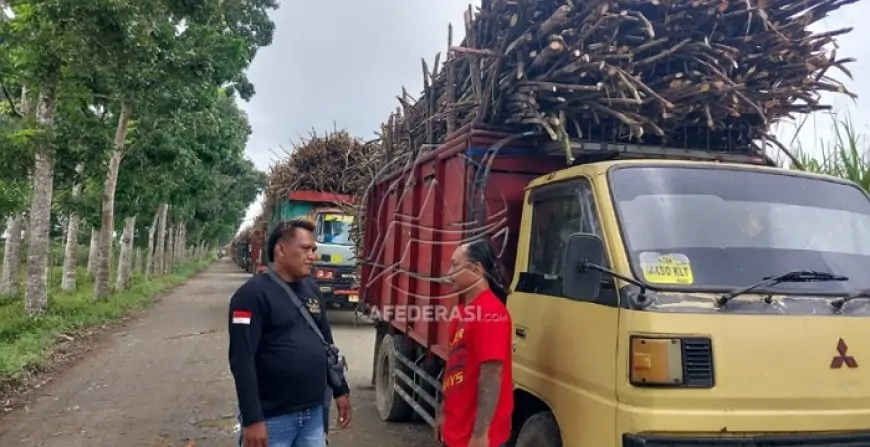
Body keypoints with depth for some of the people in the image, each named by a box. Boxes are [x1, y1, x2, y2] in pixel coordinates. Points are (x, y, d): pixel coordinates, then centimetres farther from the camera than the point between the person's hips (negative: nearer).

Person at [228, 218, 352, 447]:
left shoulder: (311, 289, 9)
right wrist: (252, 419, -21)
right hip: (272, 418, -6)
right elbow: (242, 360, -18)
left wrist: (340, 391, 16)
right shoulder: (254, 293, -13)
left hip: (314, 414, 7)